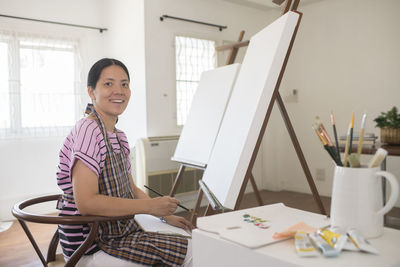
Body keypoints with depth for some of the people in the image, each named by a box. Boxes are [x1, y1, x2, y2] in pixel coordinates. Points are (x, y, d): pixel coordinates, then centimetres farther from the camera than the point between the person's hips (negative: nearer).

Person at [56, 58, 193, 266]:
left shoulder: (118, 137, 11)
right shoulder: (87, 131, -18)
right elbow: (86, 202, -26)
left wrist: (167, 215, 6)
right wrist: (150, 206, -23)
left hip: (121, 230, 9)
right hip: (92, 246, -9)